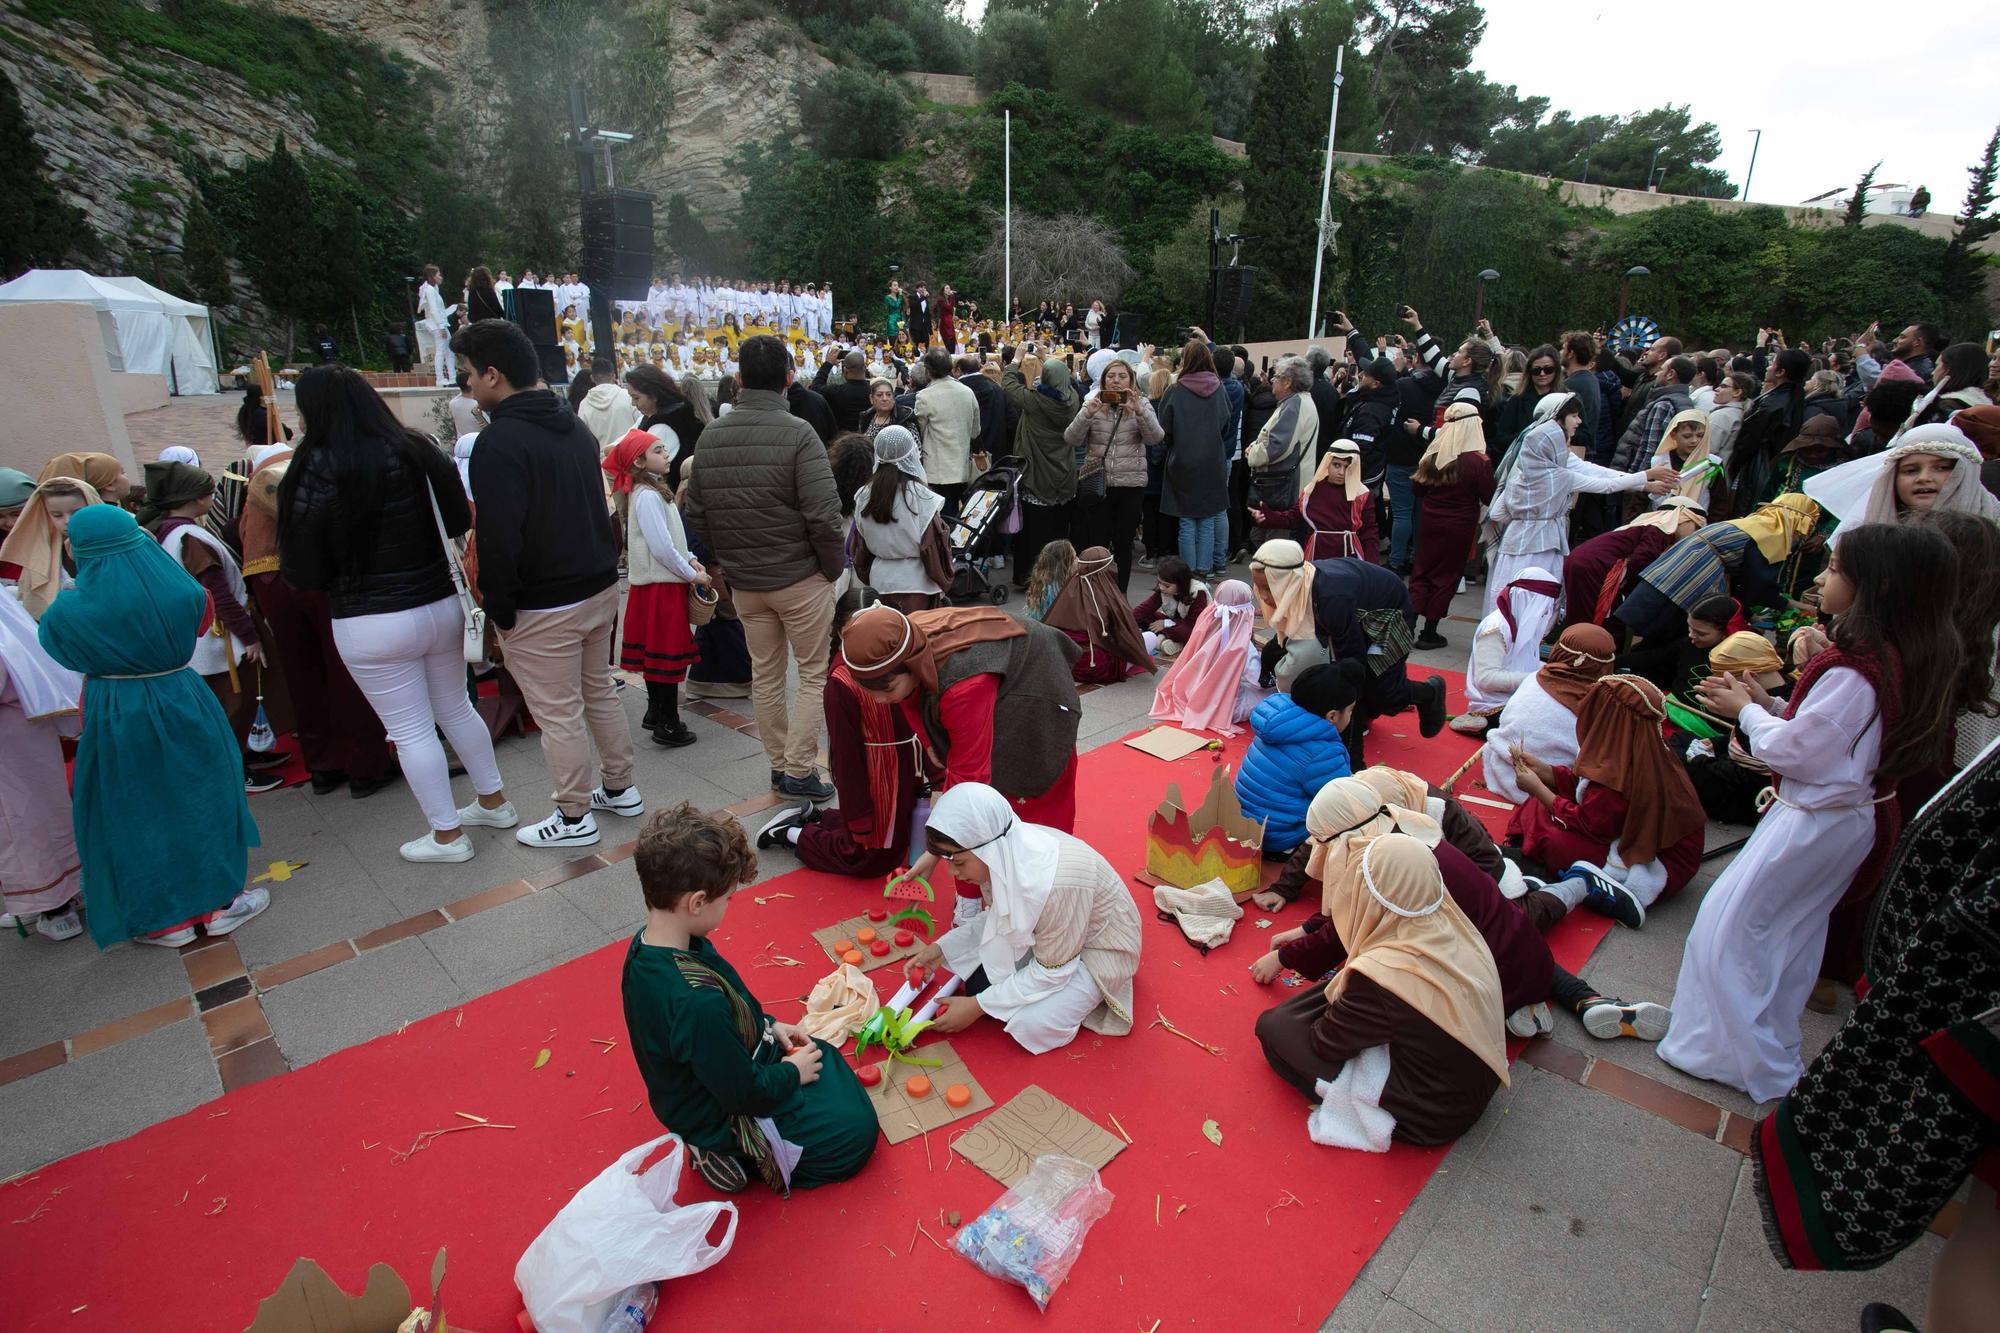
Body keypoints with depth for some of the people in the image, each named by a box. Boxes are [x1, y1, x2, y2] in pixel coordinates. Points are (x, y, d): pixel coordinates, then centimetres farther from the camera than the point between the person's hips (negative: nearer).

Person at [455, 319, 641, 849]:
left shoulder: (500, 442, -19)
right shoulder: (574, 425, 8)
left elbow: (499, 538, -22)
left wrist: (499, 607, -11)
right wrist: (599, 569, 18)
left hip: (543, 607, -8)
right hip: (601, 587, 9)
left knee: (558, 714, 4)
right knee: (600, 692, 21)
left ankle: (573, 818, 18)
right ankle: (621, 790, 34)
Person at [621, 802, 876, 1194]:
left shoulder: (647, 946, -13)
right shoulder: (698, 1002, -41)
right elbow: (744, 1094, -27)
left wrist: (767, 1025, 3)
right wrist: (792, 1072, -10)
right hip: (722, 1118, -8)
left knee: (826, 1056, 22)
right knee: (856, 1131, 1)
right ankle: (733, 1156, 3)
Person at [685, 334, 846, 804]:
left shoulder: (711, 436, 1)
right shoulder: (796, 433, -15)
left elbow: (696, 515, 4)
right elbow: (823, 515, -20)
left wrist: (729, 560, 13)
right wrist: (834, 568, -6)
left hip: (744, 582, 5)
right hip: (800, 577, -5)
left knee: (765, 675, 16)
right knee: (814, 674, 8)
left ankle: (779, 766, 26)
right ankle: (799, 770, 8)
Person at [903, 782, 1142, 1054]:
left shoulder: (1052, 883, -40)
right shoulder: (1007, 852, -19)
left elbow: (1051, 972, -26)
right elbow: (995, 915, 1)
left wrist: (978, 1006, -20)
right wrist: (941, 947, -11)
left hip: (1098, 948, -7)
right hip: (1045, 931, 7)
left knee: (1031, 1024, -20)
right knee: (978, 982, -4)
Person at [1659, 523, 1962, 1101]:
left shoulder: (1856, 670, -27)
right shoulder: (1907, 660, 3)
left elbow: (1795, 750, -22)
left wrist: (1747, 712, -7)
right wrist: (1767, 706, 3)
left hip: (1813, 822, -10)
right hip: (1853, 817, 10)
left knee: (1727, 924, 0)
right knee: (1792, 934, 21)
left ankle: (1748, 1060, 12)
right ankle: (1773, 1049, 35)